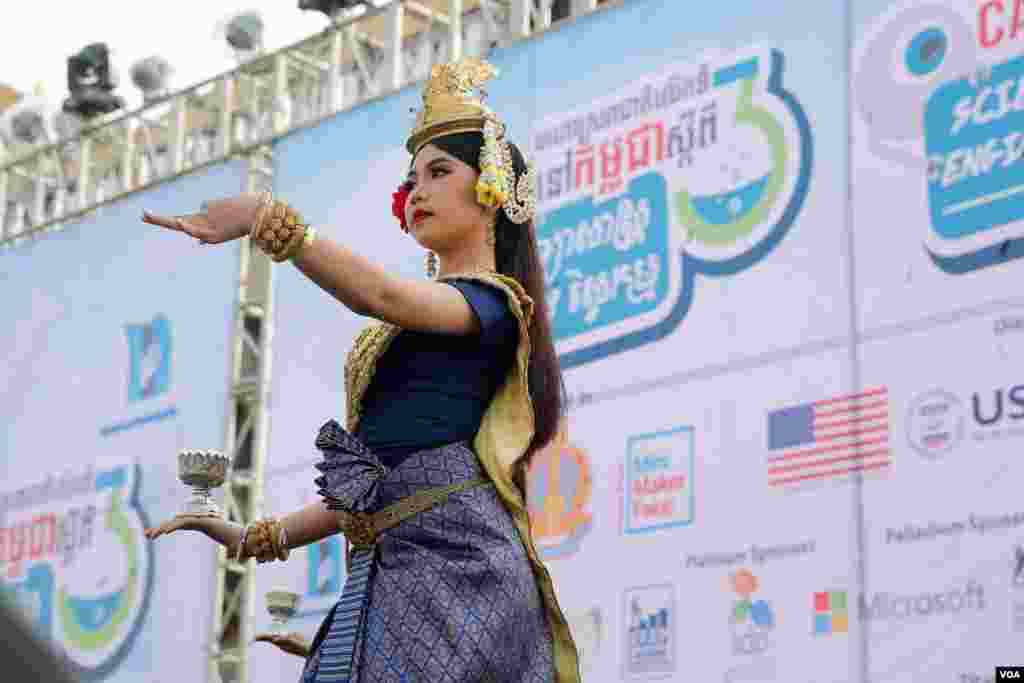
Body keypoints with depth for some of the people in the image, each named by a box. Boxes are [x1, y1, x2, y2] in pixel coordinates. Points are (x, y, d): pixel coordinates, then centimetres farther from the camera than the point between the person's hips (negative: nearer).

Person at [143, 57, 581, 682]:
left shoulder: (494, 301, 2)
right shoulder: (415, 324, 28)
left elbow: (382, 296, -20)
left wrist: (269, 220, -32)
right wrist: (257, 539, 22)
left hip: (452, 559, -8)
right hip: (389, 567, 8)